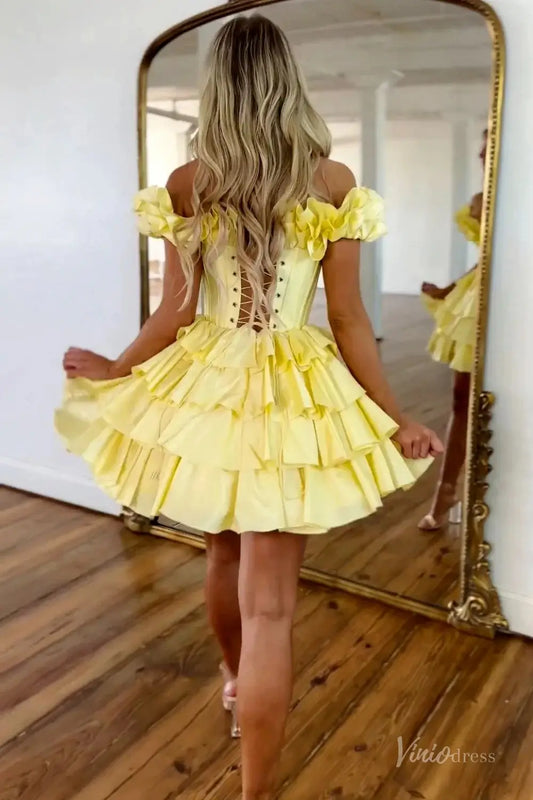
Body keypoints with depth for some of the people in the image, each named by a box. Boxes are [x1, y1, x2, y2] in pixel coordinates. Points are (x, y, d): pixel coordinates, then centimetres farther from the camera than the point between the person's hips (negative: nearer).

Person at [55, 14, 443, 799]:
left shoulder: (185, 186, -3)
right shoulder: (334, 184, -6)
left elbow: (174, 313, -3)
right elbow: (349, 320, -7)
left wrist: (115, 369, 15)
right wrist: (395, 420, 2)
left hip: (203, 386, 3)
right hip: (293, 395, -2)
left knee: (224, 552, 27)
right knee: (271, 602, 4)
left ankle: (235, 682, 54)